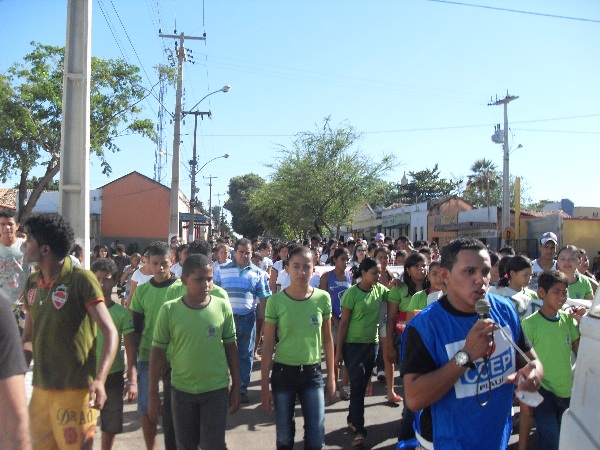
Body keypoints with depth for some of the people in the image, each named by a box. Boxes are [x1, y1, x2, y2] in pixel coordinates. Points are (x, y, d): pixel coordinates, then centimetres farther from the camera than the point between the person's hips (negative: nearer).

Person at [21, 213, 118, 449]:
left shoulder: (81, 280, -13)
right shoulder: (32, 283, 7)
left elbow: (110, 332, -17)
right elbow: (28, 336, 18)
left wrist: (100, 380, -28)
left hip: (74, 391, -6)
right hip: (40, 389, 6)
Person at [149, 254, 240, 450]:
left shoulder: (223, 307, -8)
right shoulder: (169, 310, -10)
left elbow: (230, 348, 1)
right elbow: (158, 352, -3)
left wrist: (236, 387, 4)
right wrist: (153, 393, -2)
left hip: (217, 390, -1)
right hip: (181, 390, 1)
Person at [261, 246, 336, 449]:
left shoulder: (323, 298, -4)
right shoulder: (276, 301, -10)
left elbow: (327, 339, 5)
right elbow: (268, 345, -6)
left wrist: (331, 376, 6)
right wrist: (265, 386, -6)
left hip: (313, 373, 1)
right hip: (283, 373, -1)